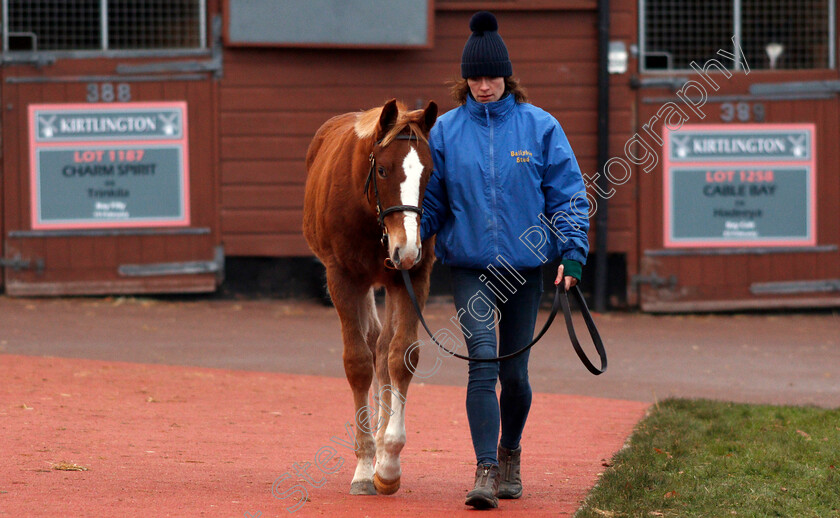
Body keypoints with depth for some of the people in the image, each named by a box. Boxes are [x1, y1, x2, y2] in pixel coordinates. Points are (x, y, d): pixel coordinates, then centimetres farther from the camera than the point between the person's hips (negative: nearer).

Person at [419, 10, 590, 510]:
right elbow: (432, 198, 9)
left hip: (526, 264, 0)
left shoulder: (540, 127, -1)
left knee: (515, 374, 8)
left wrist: (573, 253, -8)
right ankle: (486, 472, -17)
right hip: (470, 266, 0)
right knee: (483, 366, -14)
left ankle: (510, 456, 31)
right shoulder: (446, 130, 2)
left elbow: (568, 194, 2)